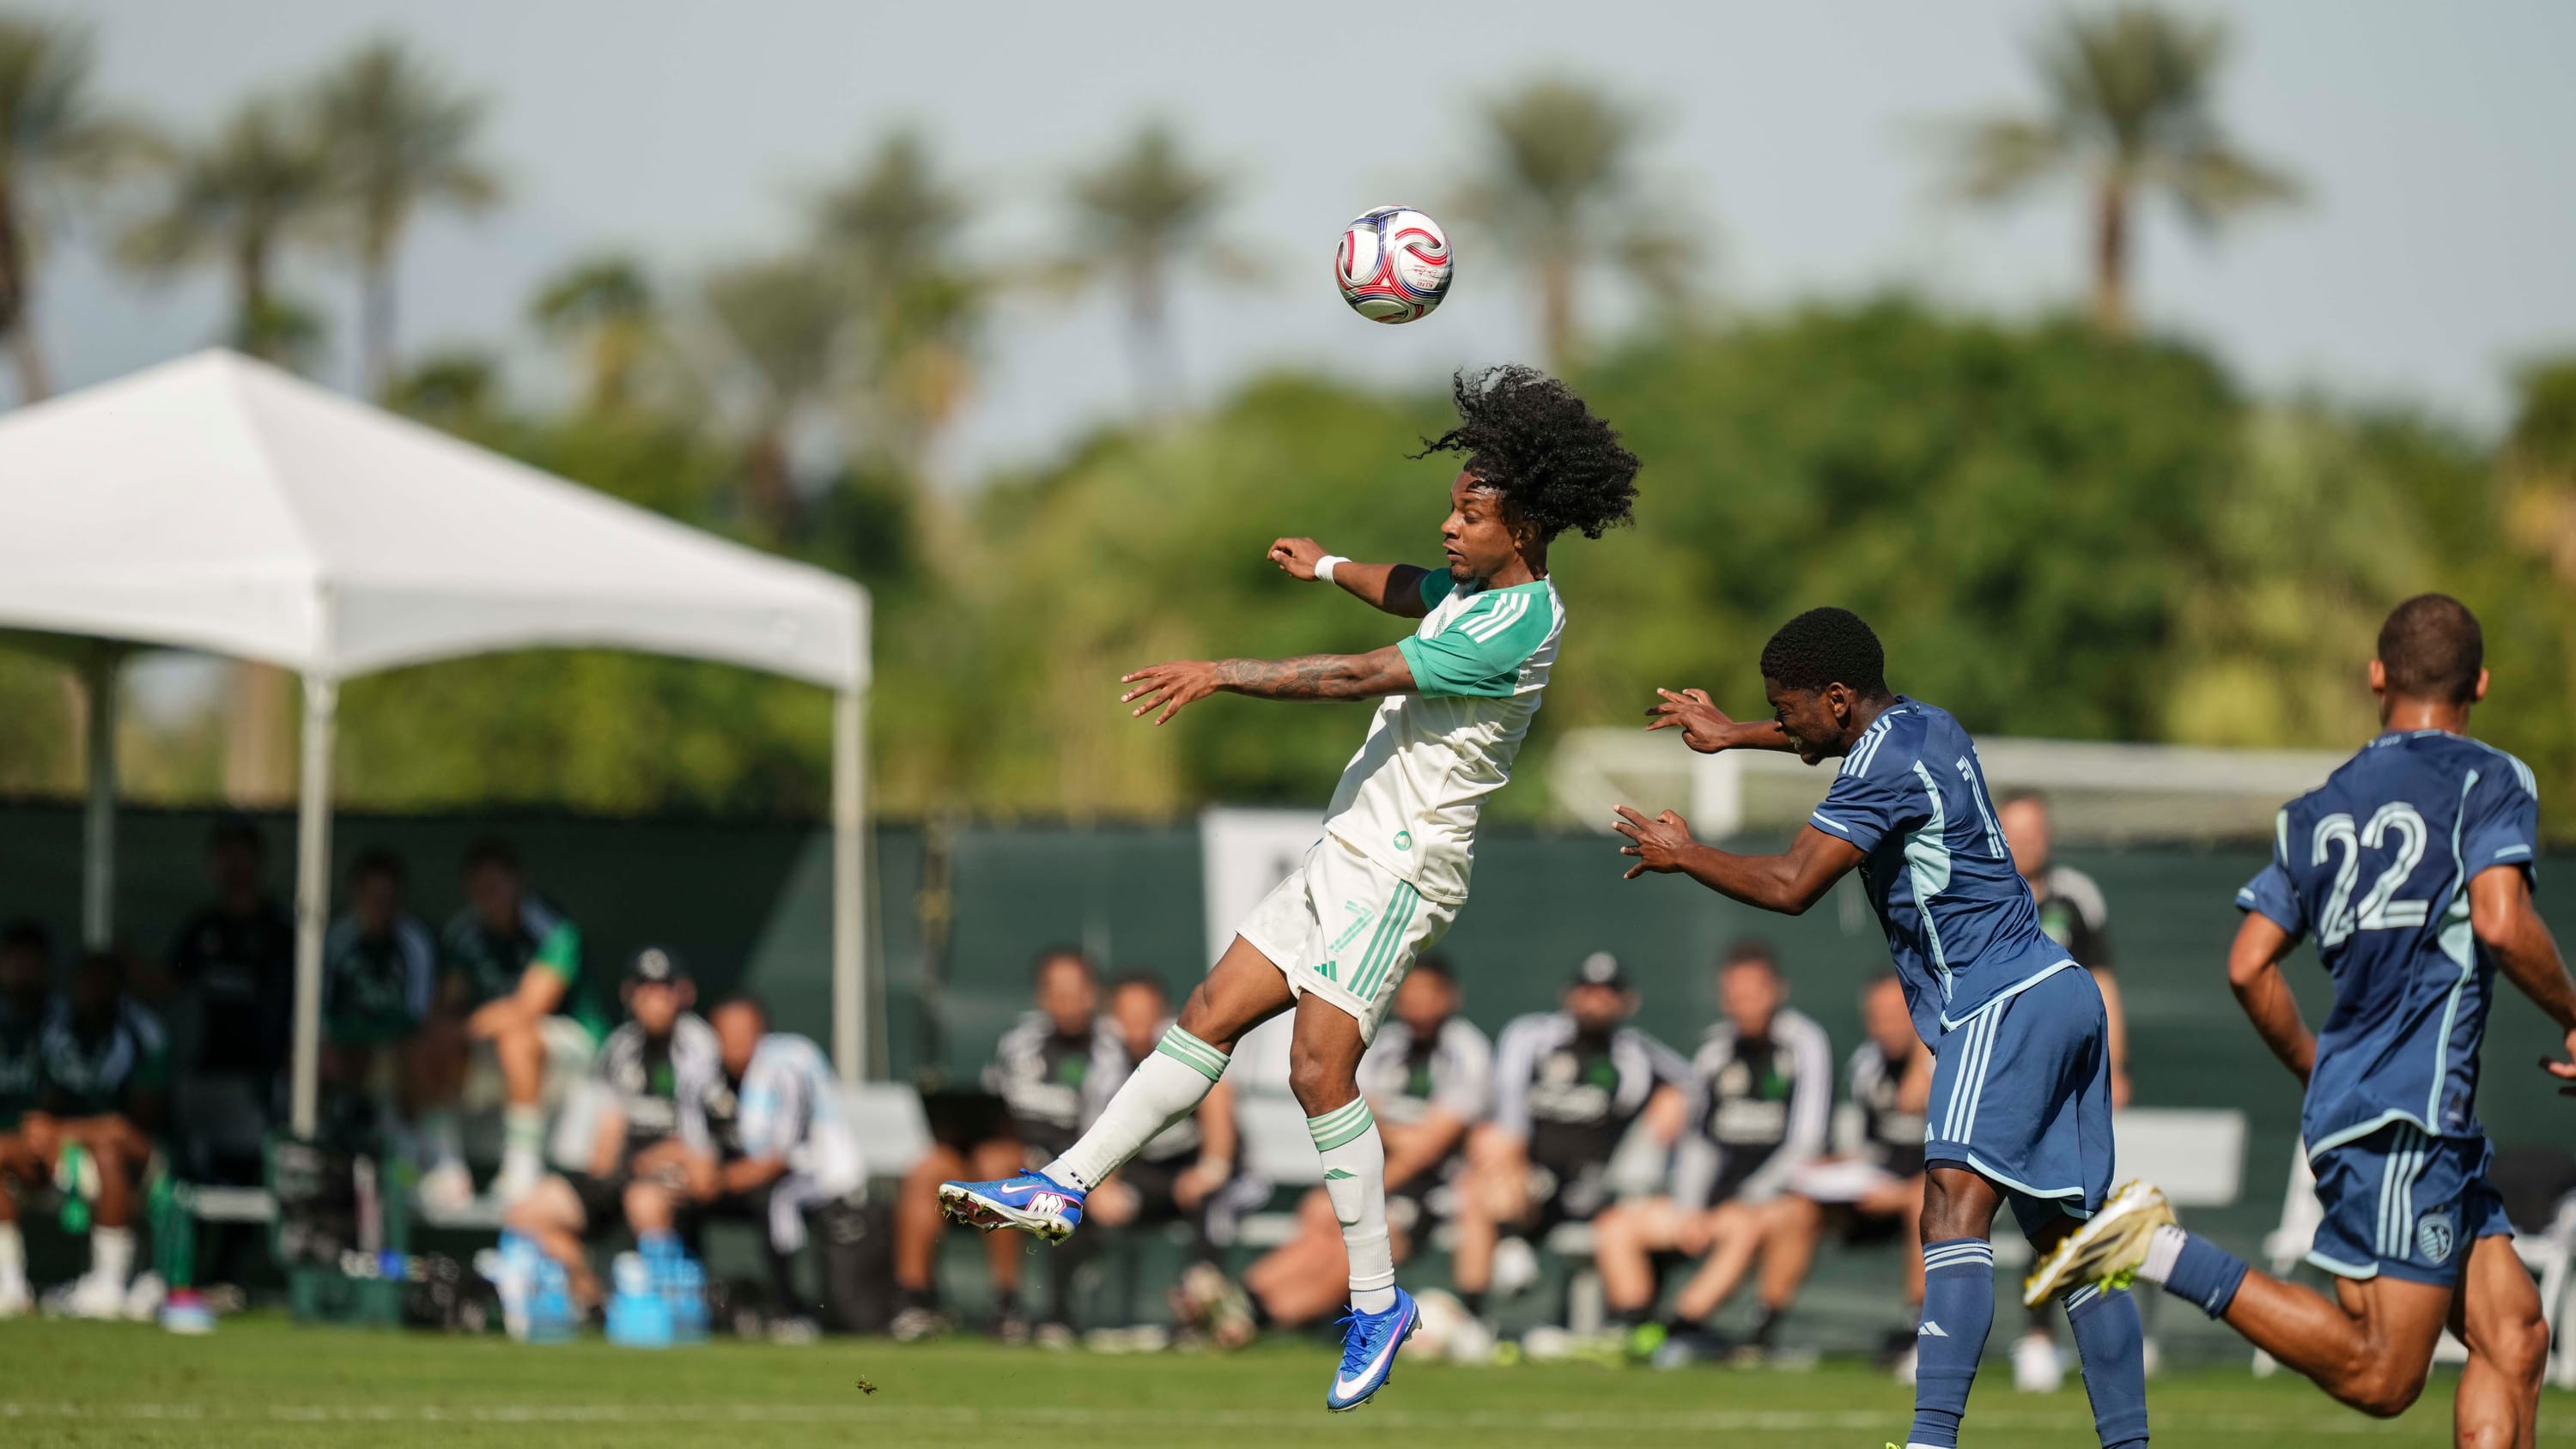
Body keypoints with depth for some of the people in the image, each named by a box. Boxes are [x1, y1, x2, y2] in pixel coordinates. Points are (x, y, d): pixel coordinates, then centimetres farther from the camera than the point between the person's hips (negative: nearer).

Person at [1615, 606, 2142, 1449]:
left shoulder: (1886, 761, -12)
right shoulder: (1923, 727, 17)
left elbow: (1790, 884, -18)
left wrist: (1683, 855, -2)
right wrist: (1731, 736, 52)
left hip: (2004, 1003, -11)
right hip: (2057, 993, 11)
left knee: (1956, 1197, -23)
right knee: (2064, 1237, 13)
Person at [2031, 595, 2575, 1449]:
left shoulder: (2318, 810, 17)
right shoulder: (2490, 781, -3)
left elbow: (2250, 967, 12)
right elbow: (2501, 921, -19)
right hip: (2404, 1119, -8)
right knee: (2378, 1374, -9)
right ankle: (2164, 1252, -14)